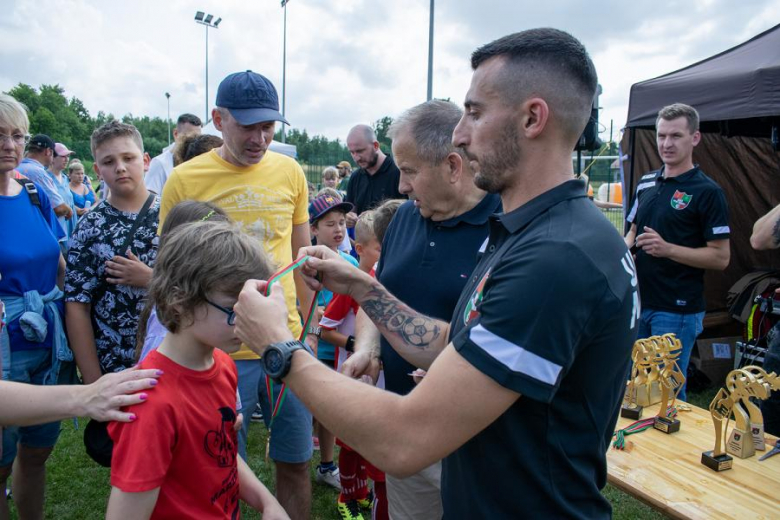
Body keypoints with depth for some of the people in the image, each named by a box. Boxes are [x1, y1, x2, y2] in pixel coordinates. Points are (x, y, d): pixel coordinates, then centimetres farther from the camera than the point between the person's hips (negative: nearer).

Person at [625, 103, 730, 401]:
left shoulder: (707, 191, -9)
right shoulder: (646, 183, 10)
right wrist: (625, 246, -1)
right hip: (638, 301, 6)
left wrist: (668, 249, -25)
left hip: (678, 310, -6)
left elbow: (721, 257, -12)